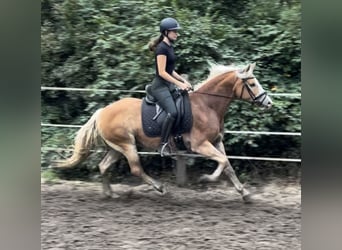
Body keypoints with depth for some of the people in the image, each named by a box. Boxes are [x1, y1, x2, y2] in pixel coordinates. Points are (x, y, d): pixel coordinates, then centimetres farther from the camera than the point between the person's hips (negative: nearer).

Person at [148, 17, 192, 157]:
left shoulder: (169, 47, 15)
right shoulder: (162, 48, -14)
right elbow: (162, 72, -19)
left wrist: (183, 81, 10)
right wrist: (179, 84, -18)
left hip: (169, 85, 10)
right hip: (160, 86, -10)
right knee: (172, 112, -26)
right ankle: (163, 144, -21)